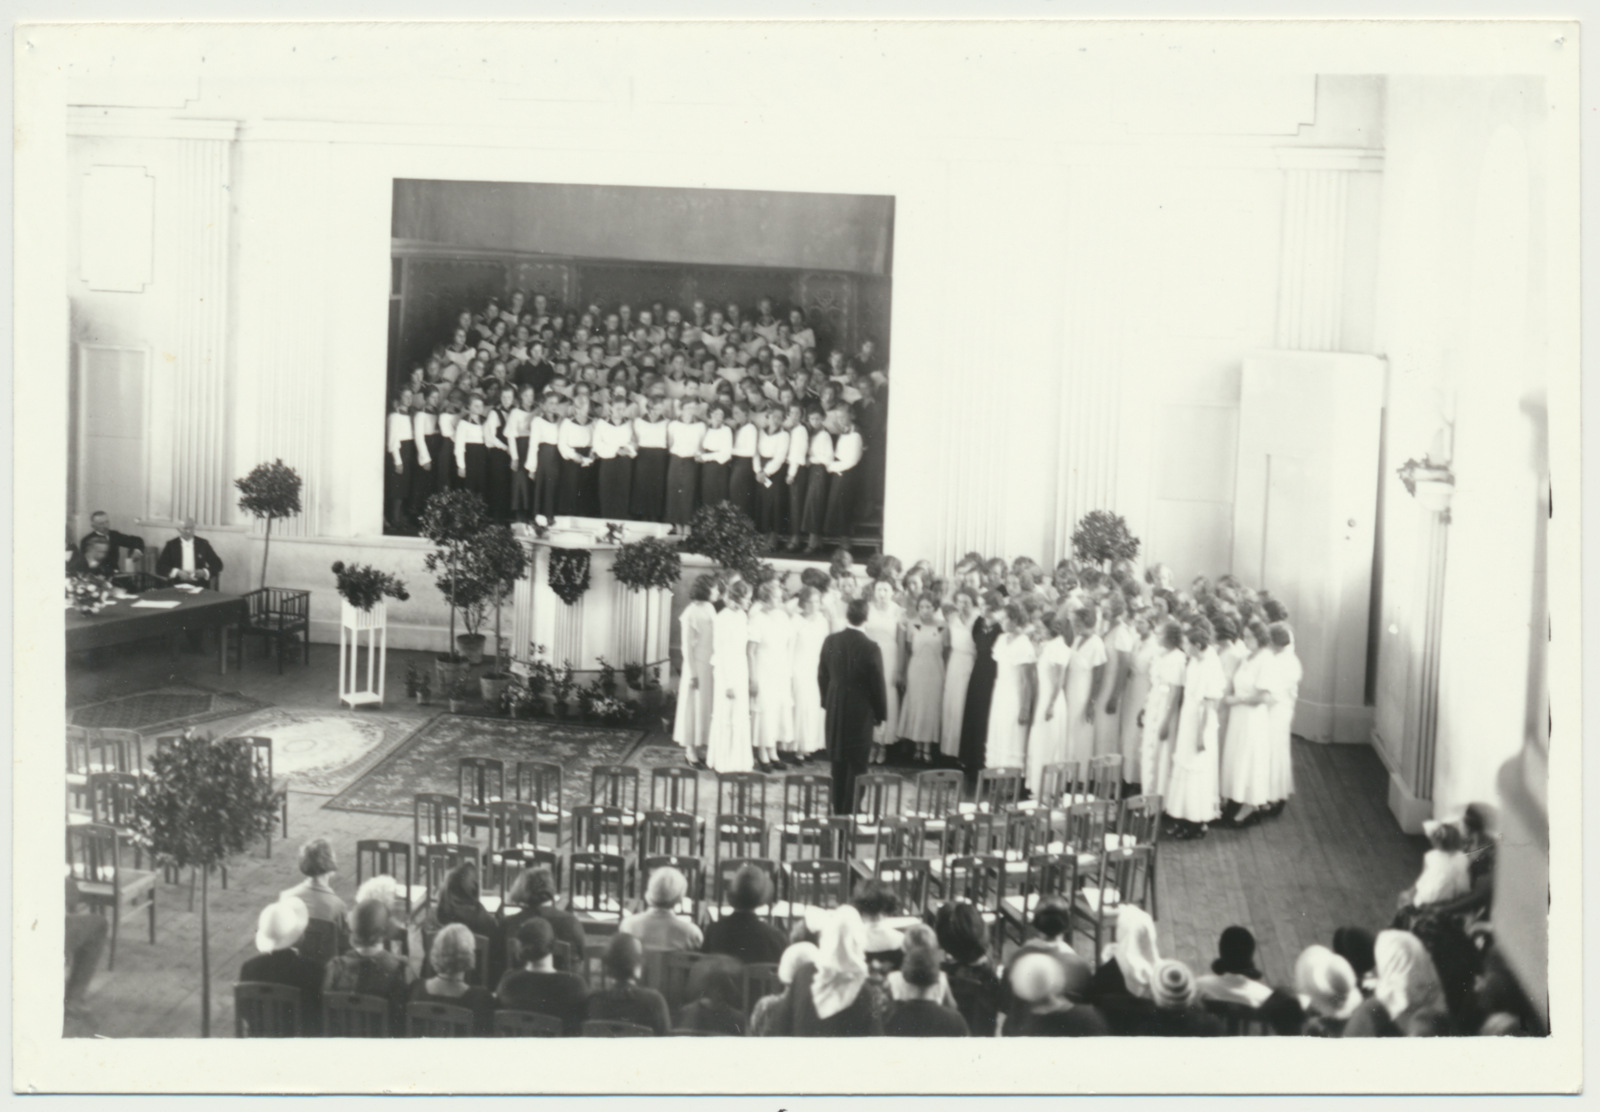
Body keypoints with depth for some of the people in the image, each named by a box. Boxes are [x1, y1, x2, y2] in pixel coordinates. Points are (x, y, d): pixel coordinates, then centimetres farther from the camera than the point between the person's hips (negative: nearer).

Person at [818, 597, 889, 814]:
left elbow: (822, 676, 5)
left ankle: (838, 810, 25)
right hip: (860, 713, -5)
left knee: (838, 763, 16)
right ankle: (850, 811, 6)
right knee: (856, 764, 4)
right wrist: (881, 713, 0)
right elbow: (877, 684, -12)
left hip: (835, 709, 5)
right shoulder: (870, 648, -19)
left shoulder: (830, 641, -5)